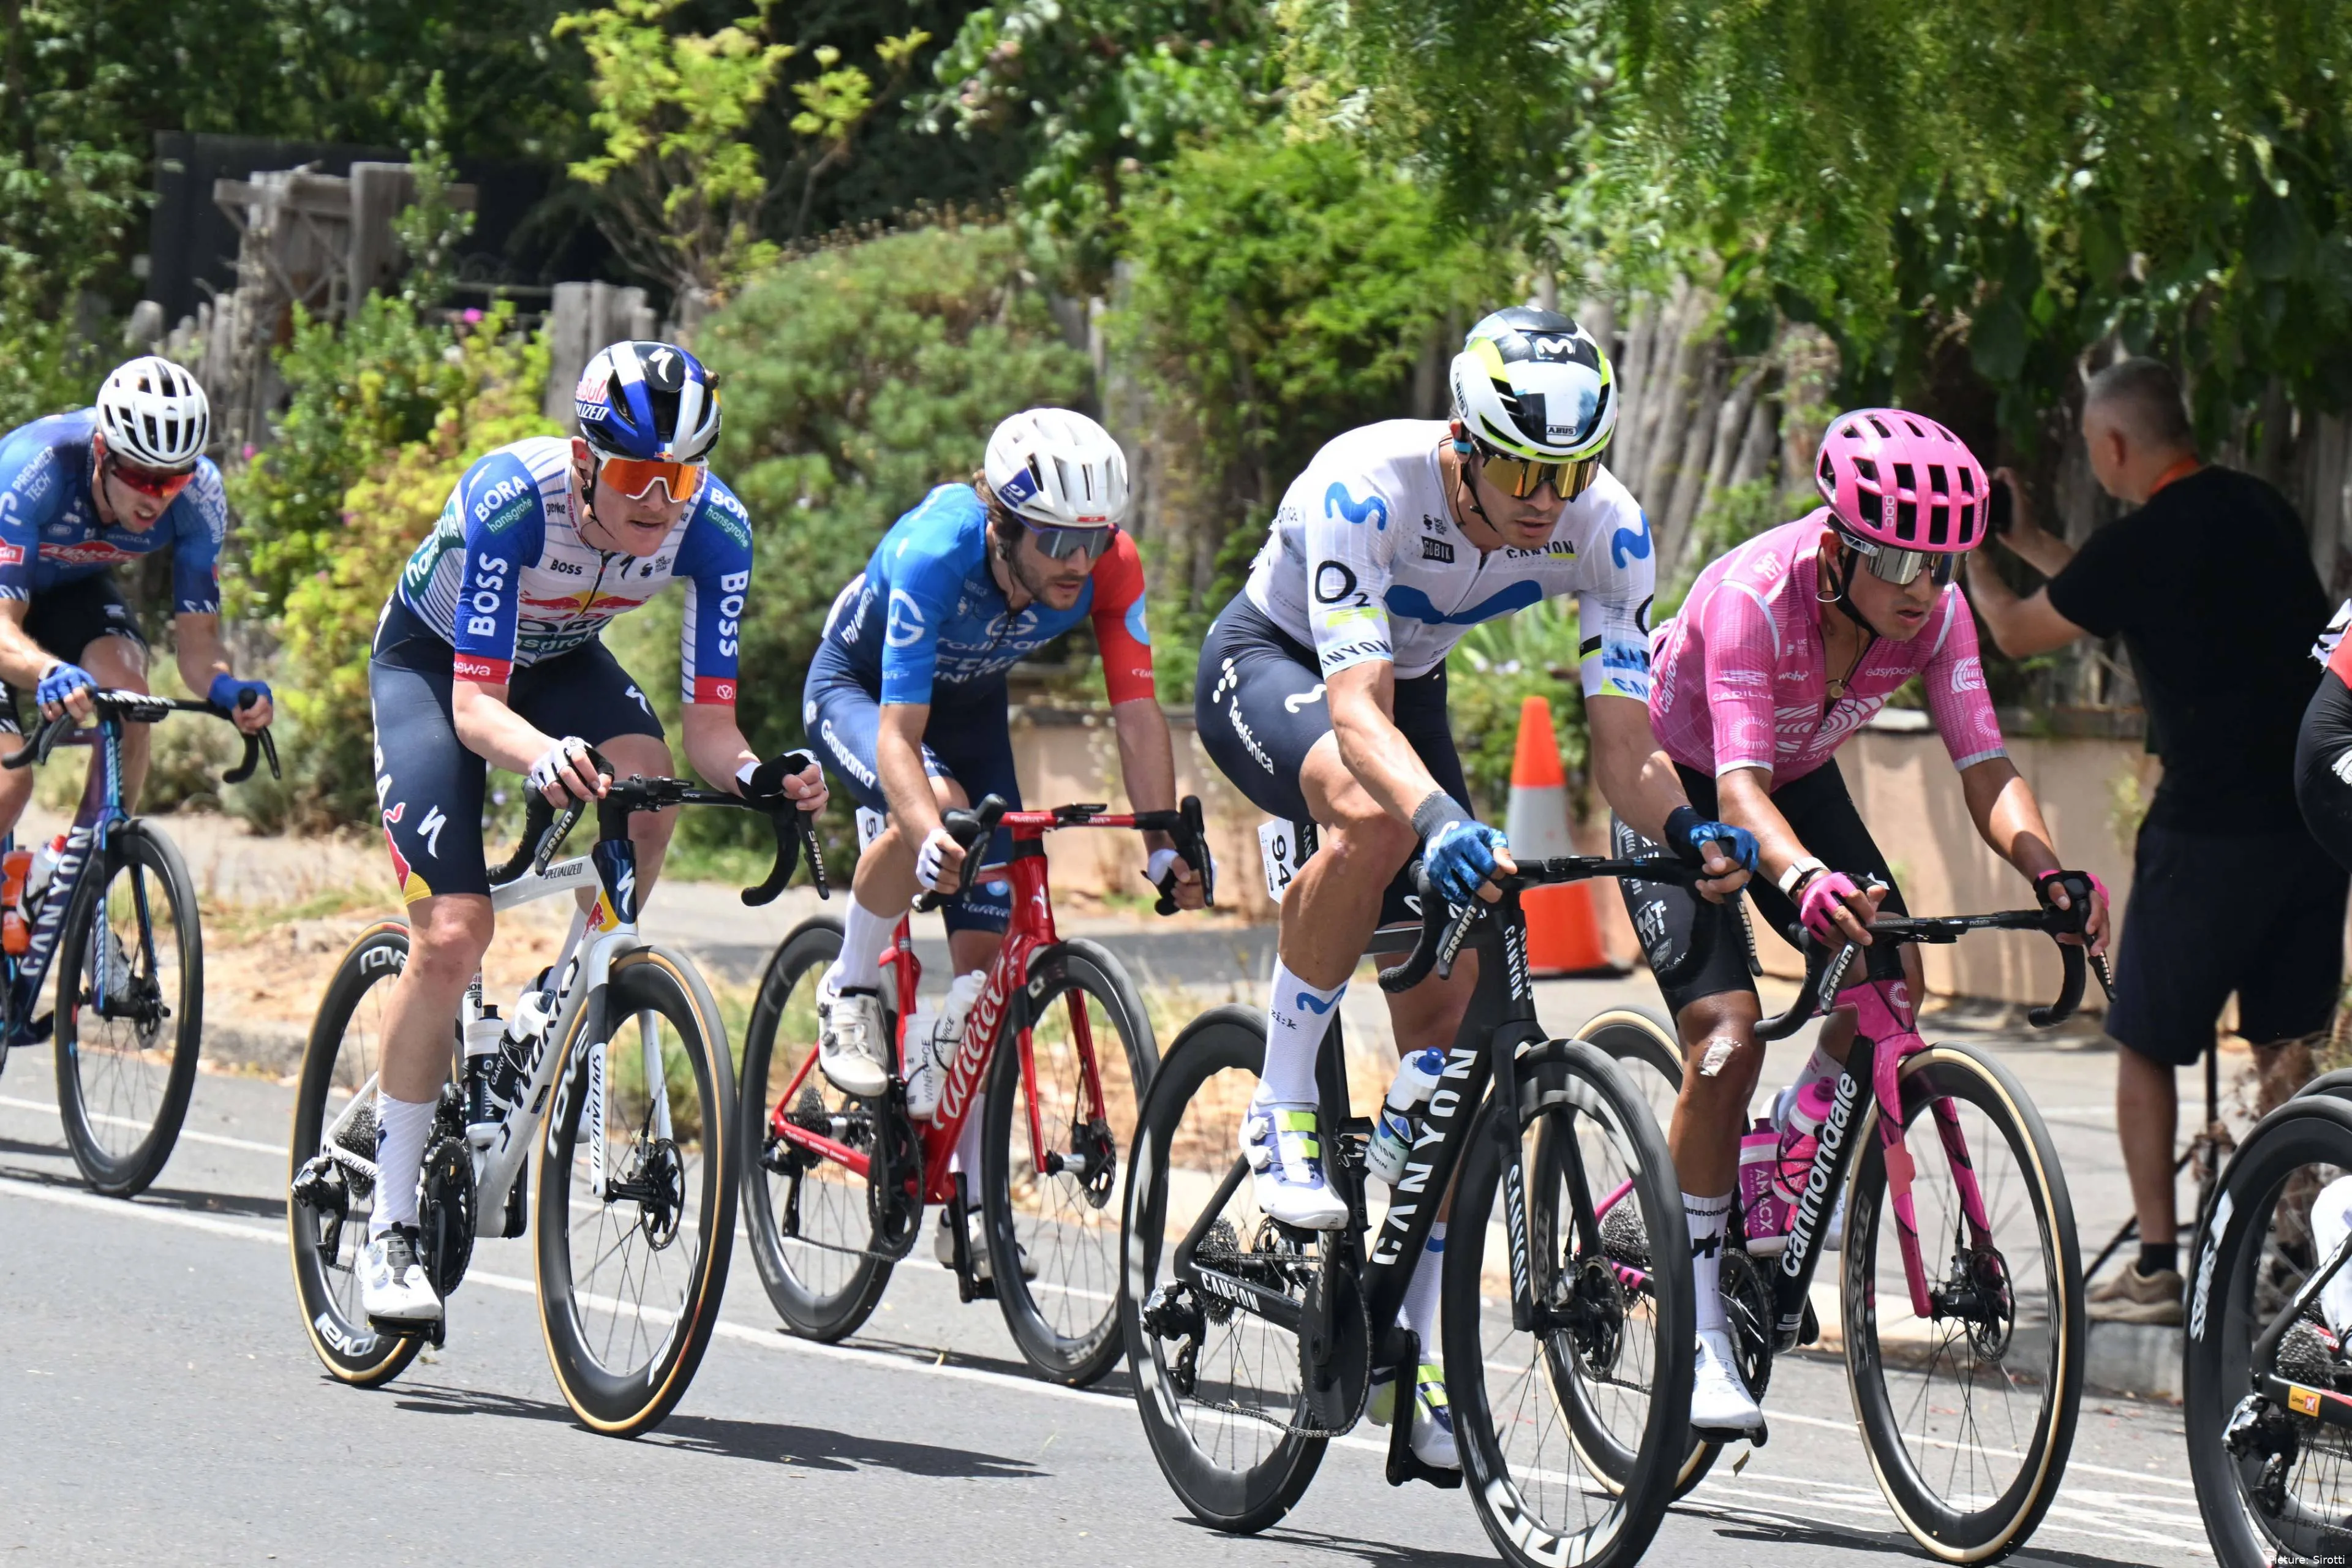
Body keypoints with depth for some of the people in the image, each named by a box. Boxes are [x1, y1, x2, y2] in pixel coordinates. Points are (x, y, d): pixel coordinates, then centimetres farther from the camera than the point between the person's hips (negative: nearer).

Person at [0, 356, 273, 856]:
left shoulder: (199, 495, -27)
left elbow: (197, 636, -21)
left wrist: (225, 686, -44)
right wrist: (51, 674, -63)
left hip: (73, 587, 3)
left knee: (127, 693, -29)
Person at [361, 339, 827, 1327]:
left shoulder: (713, 527, -27)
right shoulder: (510, 499, -37)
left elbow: (708, 724, -25)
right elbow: (475, 706, -39)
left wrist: (755, 775, -47)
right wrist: (544, 757, -60)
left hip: (560, 657, 4)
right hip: (433, 659, -4)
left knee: (644, 800, -30)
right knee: (452, 936, -18)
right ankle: (390, 1230, -8)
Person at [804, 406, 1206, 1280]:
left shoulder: (1108, 567, -30)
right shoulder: (934, 552, -41)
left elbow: (1137, 710, -27)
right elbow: (899, 731, -45)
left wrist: (1165, 846, -40)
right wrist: (933, 837, -62)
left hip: (971, 703, 4)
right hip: (858, 688, -4)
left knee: (989, 950, -5)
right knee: (938, 808, -38)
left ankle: (970, 1208, 4)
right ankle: (851, 994, -11)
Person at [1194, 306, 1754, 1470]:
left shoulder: (1603, 528, -23)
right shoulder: (1368, 485, -37)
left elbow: (1623, 740, -25)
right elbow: (1358, 713, -45)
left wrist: (1684, 830, -47)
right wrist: (1443, 819, -64)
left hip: (1405, 686, 5)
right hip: (1268, 666, -5)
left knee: (1445, 1014, -6)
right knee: (1374, 813, -39)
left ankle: (1416, 1347, 4)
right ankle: (1281, 1109, -21)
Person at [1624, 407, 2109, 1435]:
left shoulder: (1934, 613, -23)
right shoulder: (1755, 596, -37)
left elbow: (1986, 772, -24)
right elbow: (1738, 788, -45)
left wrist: (2048, 873, -44)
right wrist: (1809, 880, -65)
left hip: (1798, 780, 5)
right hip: (1676, 782, -5)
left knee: (1890, 983, -15)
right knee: (1727, 1038, -20)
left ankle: (1799, 1151, 16)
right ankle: (1701, 1331, -12)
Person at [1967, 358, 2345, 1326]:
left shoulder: (2144, 545, -13)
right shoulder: (2261, 513, 9)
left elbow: (2017, 632, 4)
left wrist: (1970, 556, 23)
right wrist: (2027, 542, 33)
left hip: (2208, 832, -7)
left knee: (2147, 1046, 7)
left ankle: (2157, 1270, 5)